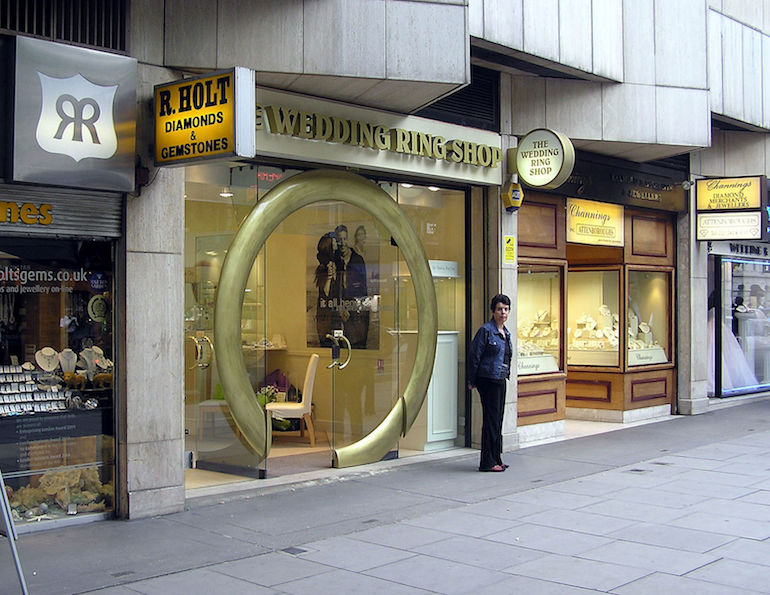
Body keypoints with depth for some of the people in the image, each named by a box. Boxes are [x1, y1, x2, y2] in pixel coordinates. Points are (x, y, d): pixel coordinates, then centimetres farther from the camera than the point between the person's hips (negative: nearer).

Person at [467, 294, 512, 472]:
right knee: (491, 420, -6)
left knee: (498, 420, 12)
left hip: (500, 380, 8)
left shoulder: (506, 333, 14)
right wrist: (472, 381, -8)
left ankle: (496, 459, 20)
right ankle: (487, 462, -1)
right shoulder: (486, 330, -11)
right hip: (488, 380, -8)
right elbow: (474, 356, -11)